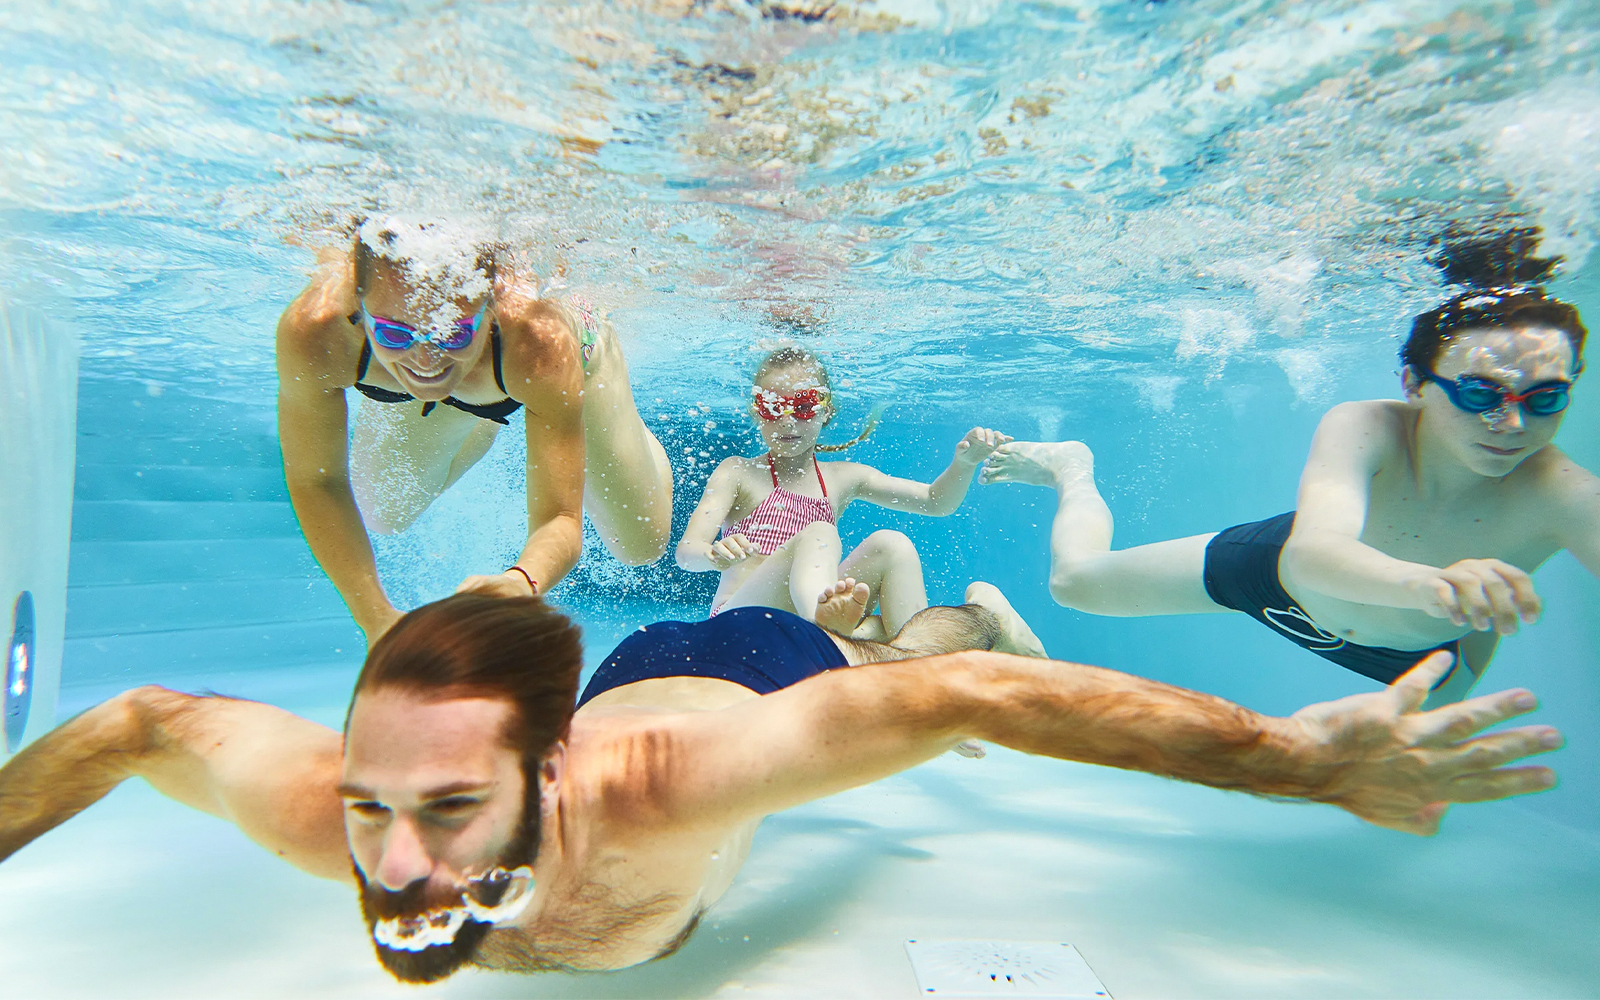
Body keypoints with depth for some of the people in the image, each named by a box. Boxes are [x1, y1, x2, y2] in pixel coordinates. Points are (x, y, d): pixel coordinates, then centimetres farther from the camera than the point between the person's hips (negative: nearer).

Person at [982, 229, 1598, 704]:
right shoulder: (1362, 430, -39)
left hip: (1414, 652, 3)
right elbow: (1313, 552, -58)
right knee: (1076, 580, -2)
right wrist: (1425, 582, -77)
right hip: (1281, 577, -2)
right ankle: (1074, 470, 33)